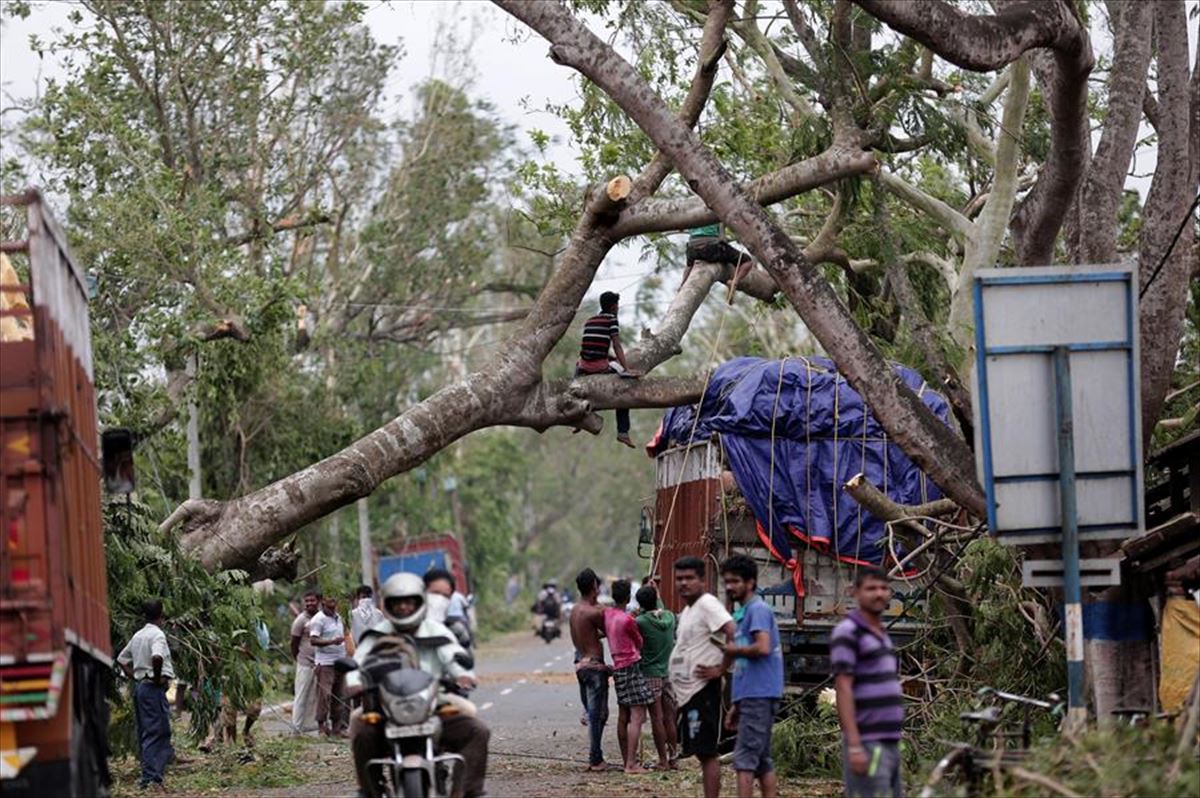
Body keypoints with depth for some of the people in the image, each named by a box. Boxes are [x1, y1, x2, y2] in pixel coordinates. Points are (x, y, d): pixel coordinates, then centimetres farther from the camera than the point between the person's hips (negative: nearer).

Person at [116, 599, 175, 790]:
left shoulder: (138, 636, 14)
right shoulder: (157, 635, -12)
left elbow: (122, 659, 23)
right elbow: (157, 657, -31)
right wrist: (157, 678, -16)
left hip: (139, 686, 9)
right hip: (153, 688, -9)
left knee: (145, 733, 11)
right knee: (155, 733, -8)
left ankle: (152, 776, 15)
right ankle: (151, 778, -13)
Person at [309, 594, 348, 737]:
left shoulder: (338, 618, 17)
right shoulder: (319, 619, -8)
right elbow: (313, 640, -16)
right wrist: (332, 641, -25)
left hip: (340, 660, 7)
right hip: (325, 662, -7)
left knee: (339, 696, 8)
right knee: (325, 694, -11)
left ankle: (338, 727, 12)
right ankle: (322, 725, -6)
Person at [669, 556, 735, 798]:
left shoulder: (708, 604, -12)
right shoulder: (687, 610, 18)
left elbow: (733, 635, -25)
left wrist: (720, 669, -20)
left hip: (703, 689, -10)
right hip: (687, 691, 10)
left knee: (707, 752, -9)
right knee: (701, 752, 12)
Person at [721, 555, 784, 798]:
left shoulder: (758, 610, -8)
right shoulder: (745, 612, 22)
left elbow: (763, 648, -24)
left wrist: (734, 650, -7)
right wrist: (737, 706, 23)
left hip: (758, 696, -10)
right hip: (752, 697, 10)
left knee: (745, 759, -12)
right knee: (762, 760, 9)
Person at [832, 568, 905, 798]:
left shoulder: (881, 635, 19)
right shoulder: (847, 632, -8)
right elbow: (843, 689, -15)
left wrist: (894, 741, 20)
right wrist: (854, 746, -22)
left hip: (890, 743, 9)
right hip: (867, 744, -9)